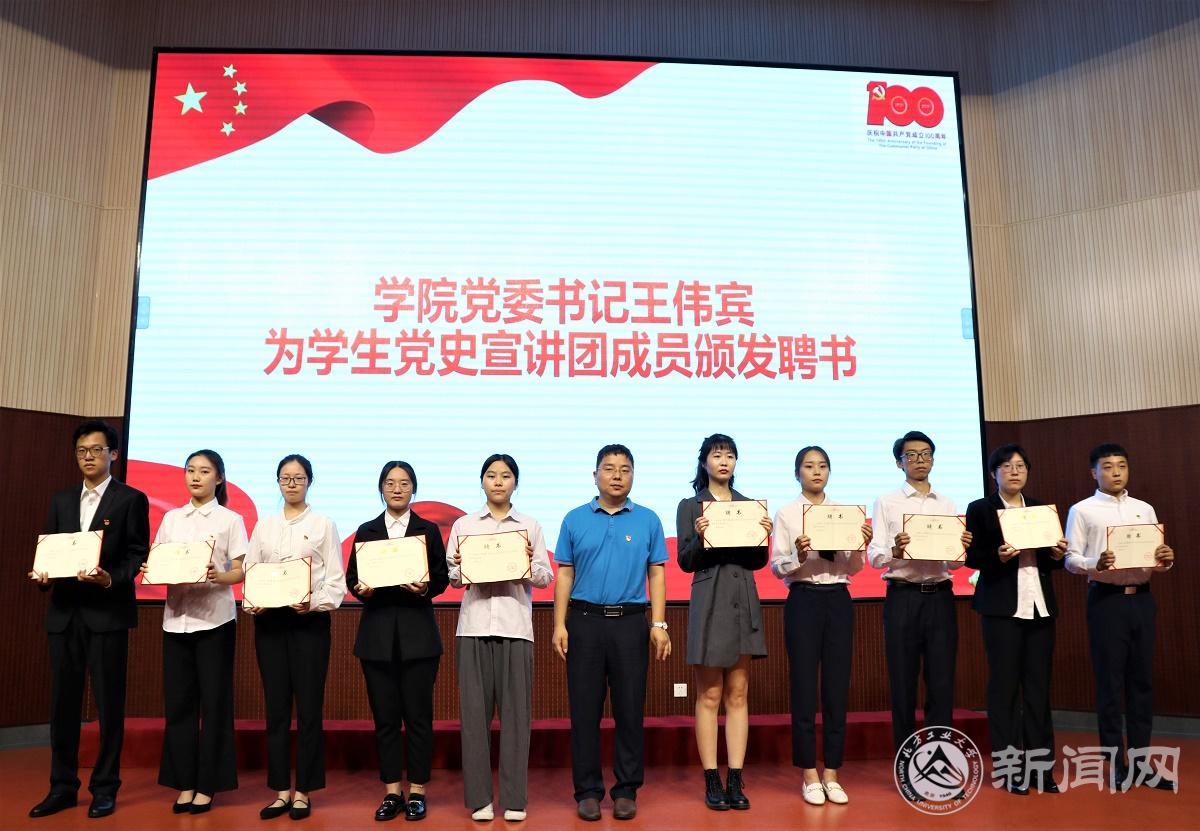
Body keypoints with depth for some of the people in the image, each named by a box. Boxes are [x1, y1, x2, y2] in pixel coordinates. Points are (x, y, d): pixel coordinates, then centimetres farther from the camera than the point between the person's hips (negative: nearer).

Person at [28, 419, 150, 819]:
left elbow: (138, 555, -4)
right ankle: (62, 787, 20)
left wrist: (110, 580, -20)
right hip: (64, 612, 5)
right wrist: (43, 576, -6)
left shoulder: (131, 499, 0)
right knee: (62, 702, 9)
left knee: (108, 704, 3)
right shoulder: (61, 500, 15)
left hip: (107, 612, -5)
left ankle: (105, 788, 13)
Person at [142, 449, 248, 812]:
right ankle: (184, 783, 16)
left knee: (213, 701, 1)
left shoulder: (230, 519, 0)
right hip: (176, 616, 4)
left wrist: (218, 577, -23)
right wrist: (150, 572, -10)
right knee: (177, 701, 5)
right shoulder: (171, 518, 11)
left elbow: (241, 572, -3)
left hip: (214, 617, -4)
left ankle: (207, 785, 11)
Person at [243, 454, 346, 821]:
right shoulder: (263, 526, 11)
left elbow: (336, 580, -3)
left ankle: (303, 791, 11)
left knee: (308, 707, 1)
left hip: (310, 620, -3)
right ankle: (280, 790, 15)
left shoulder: (324, 525, 2)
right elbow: (250, 573, 8)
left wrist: (314, 602, -19)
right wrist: (250, 604, -10)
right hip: (269, 621, 3)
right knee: (276, 707, 6)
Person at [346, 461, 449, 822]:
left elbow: (442, 578, 2)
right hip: (377, 632, 2)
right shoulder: (366, 531, 9)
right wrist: (360, 589, -14)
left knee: (418, 714, 2)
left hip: (417, 632, -1)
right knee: (384, 715, 6)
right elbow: (351, 577, 7)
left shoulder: (429, 530, 6)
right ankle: (392, 791, 16)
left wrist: (425, 588, -18)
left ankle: (417, 791, 13)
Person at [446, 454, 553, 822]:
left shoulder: (530, 526, 9)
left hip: (516, 626, 0)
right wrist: (459, 569, -14)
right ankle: (479, 797, 11)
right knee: (475, 710, 1)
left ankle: (514, 798, 9)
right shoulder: (463, 525, 9)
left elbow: (546, 578, 6)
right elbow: (451, 577, 7)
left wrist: (530, 565, -13)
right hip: (474, 625, 0)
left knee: (516, 710, 0)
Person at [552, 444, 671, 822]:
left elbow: (657, 574, 3)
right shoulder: (575, 519, 5)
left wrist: (659, 625, -4)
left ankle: (626, 791, 18)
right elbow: (565, 574, 6)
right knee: (584, 709, 5)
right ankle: (588, 791, 18)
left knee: (630, 709, 5)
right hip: (585, 621, 0)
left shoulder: (648, 519, 5)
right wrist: (559, 625, -1)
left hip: (631, 622, 0)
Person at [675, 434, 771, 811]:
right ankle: (712, 781, 9)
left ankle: (735, 780, 11)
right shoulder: (690, 506, 2)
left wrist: (764, 536, -7)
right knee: (709, 695, 2)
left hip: (744, 602, 3)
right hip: (709, 602, -3)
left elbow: (758, 562, 11)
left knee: (737, 695, 6)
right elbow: (685, 562, -3)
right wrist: (699, 536, -20)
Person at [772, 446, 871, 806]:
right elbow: (776, 567, -3)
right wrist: (797, 556, -22)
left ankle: (831, 774, 17)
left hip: (838, 600, 3)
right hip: (803, 601, -3)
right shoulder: (786, 514, 1)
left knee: (837, 688, 6)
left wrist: (860, 546, -11)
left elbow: (853, 569, 8)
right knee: (804, 688, 1)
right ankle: (810, 776, 14)